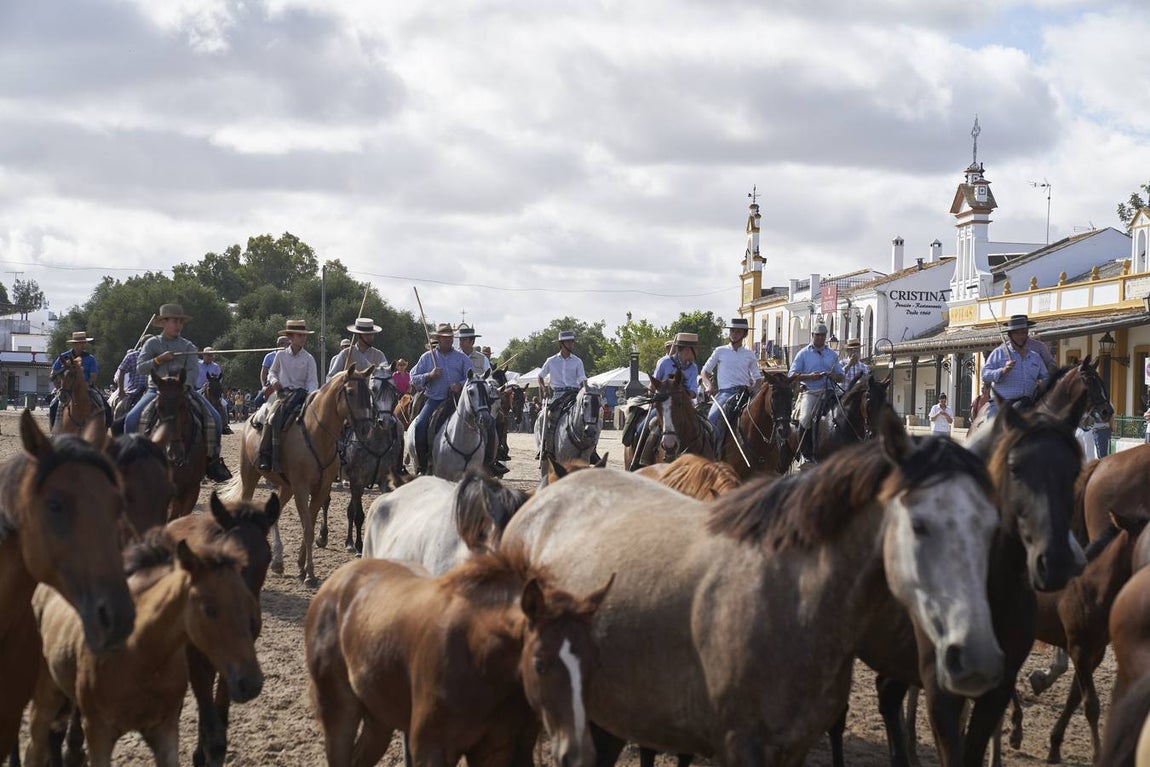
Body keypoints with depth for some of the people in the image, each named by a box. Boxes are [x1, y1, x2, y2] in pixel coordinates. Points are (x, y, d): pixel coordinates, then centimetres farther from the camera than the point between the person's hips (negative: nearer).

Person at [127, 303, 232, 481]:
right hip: (156, 389, -1)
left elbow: (194, 370, -5)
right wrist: (159, 359, -14)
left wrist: (185, 385, -24)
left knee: (213, 418, -19)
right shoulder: (152, 343, 8)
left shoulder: (188, 346, 9)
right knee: (132, 418, -23)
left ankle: (212, 458, -11)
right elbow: (140, 368, 0)